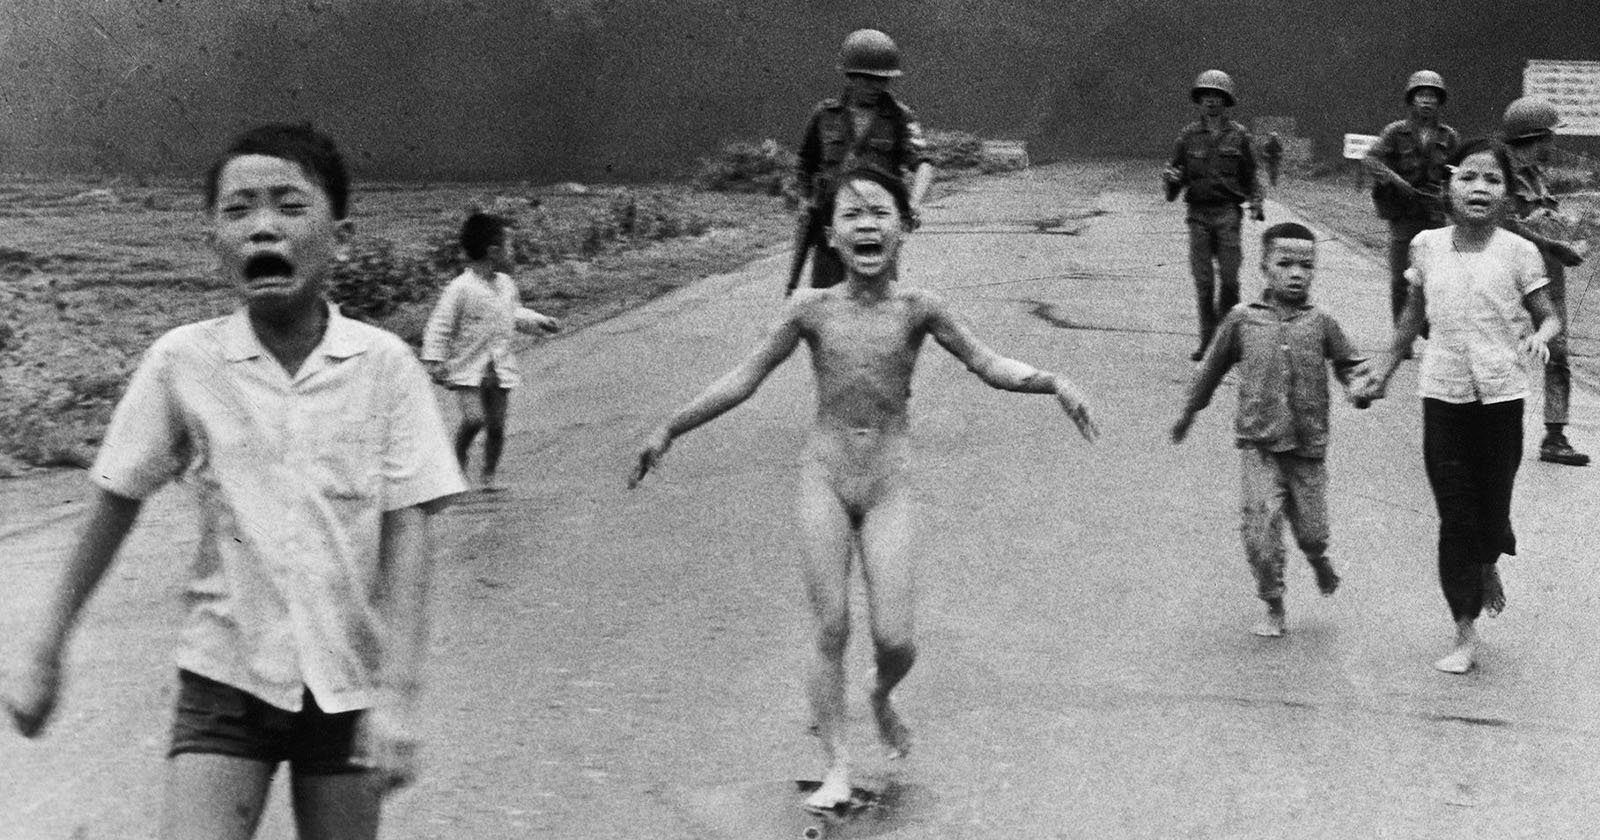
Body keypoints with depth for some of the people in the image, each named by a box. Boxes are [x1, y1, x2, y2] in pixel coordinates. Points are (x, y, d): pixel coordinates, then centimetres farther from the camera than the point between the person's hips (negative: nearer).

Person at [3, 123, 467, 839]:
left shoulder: (384, 364, -9)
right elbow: (114, 507, 3)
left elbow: (408, 530, -10)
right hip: (226, 676, 0)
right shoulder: (182, 361, -7)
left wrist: (398, 697, -16)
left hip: (346, 682, 0)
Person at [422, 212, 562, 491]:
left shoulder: (506, 285, 8)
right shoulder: (461, 289, -13)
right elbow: (439, 326, -10)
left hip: (500, 367, 5)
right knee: (474, 418, -18)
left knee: (496, 424, 3)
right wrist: (434, 359, -15)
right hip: (468, 368, -5)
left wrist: (540, 321, 14)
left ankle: (489, 475, 17)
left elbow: (516, 314, 27)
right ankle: (457, 463, 6)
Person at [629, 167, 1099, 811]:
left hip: (888, 486, 0)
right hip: (825, 479, 0)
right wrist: (668, 431, 5)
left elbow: (989, 366, -1)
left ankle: (882, 700, 30)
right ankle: (837, 768, 8)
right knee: (831, 631, -3)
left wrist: (1053, 383, -18)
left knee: (894, 639, -5)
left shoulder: (917, 309, -4)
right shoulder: (814, 309, -3)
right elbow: (744, 379, 5)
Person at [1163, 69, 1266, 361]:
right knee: (1203, 281, -1)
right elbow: (1176, 172, 12)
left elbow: (1250, 176, 12)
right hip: (1198, 213, 1)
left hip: (1228, 213, -1)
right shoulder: (1188, 136, 7)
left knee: (1229, 277, -6)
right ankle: (1207, 340, 5)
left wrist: (1256, 203, -1)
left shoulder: (1238, 135, 6)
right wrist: (1170, 178, -11)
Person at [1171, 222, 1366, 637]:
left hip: (1308, 446, 1)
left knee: (1311, 530, 4)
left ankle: (1319, 560, 42)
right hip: (1259, 445, -1)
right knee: (1261, 525, -10)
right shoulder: (1243, 319, 2)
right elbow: (1212, 367, 14)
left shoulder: (1320, 323, 2)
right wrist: (1188, 412, 23)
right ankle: (1274, 609, 7)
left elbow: (1348, 364, 11)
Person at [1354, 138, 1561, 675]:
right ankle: (1465, 637, 8)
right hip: (1443, 392, 1)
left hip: (1500, 393, -1)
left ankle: (1488, 567, 44)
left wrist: (1539, 337, -22)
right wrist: (1383, 372, 19)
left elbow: (1549, 317, 0)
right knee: (1454, 516, 1)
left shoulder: (1518, 252, -6)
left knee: (1491, 508, 7)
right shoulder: (1427, 247, 1)